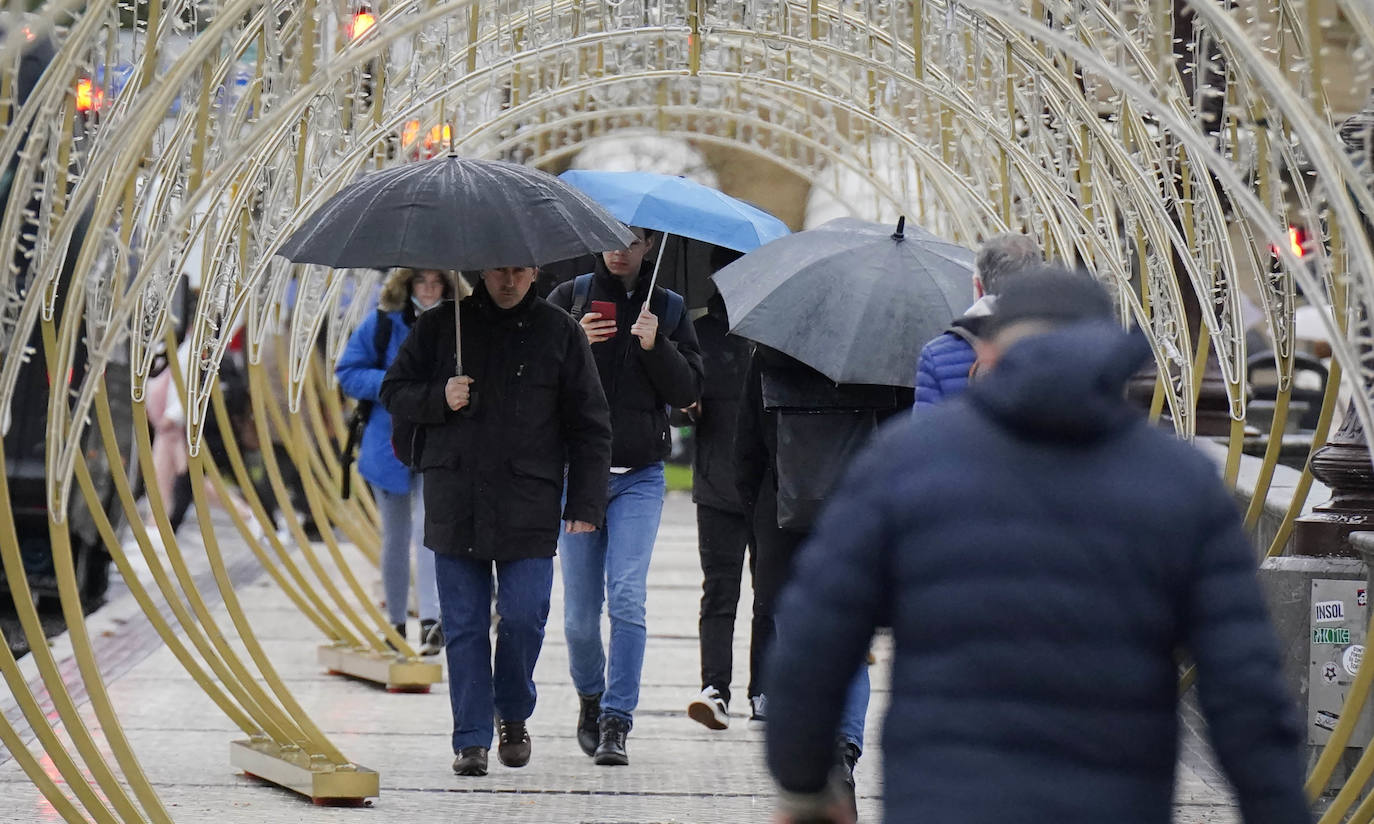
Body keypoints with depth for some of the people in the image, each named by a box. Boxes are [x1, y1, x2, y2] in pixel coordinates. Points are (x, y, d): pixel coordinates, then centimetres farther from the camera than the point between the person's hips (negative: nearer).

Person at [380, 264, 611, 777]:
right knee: (463, 625, 2)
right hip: (454, 502, 1)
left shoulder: (560, 334, 5)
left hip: (528, 506, -1)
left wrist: (585, 505, 0)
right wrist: (438, 399, -8)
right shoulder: (441, 326, 8)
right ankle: (471, 739, 9)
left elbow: (590, 427, 7)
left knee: (523, 617, -6)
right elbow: (394, 392, 14)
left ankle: (513, 716, 19)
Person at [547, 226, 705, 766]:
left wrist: (655, 346, -13)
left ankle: (616, 721, -8)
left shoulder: (668, 308, 8)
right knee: (580, 611, 4)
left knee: (627, 597, -13)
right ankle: (590, 697, 29)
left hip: (640, 476, 0)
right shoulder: (570, 298, 6)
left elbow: (688, 392, 2)